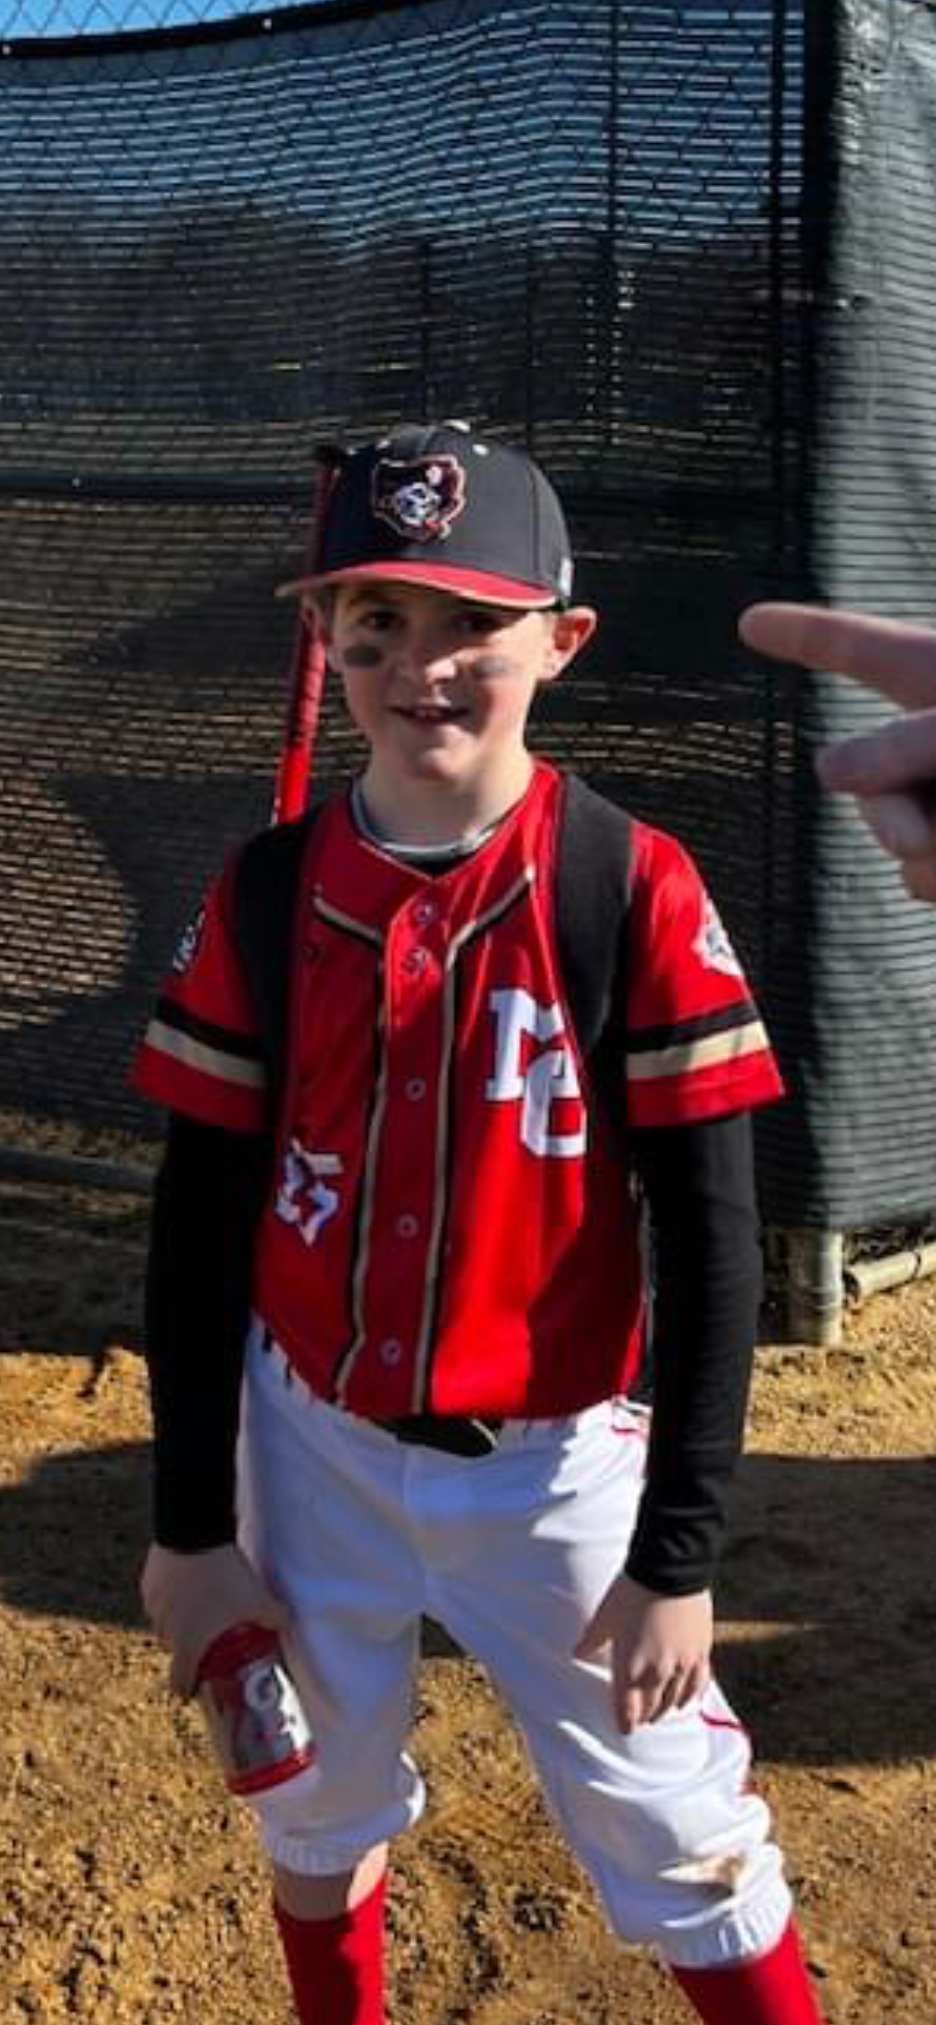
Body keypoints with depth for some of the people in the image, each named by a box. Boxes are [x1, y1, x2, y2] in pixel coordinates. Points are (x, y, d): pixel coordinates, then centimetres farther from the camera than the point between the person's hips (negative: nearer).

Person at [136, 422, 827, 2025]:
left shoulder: (633, 891, -14)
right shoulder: (265, 897, -6)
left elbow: (710, 1238, -11)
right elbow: (199, 1221, 0)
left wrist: (677, 1551, -11)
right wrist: (191, 1523, 0)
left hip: (555, 1462, -2)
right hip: (314, 1450, 3)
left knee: (687, 1849, 5)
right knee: (318, 1818, 20)